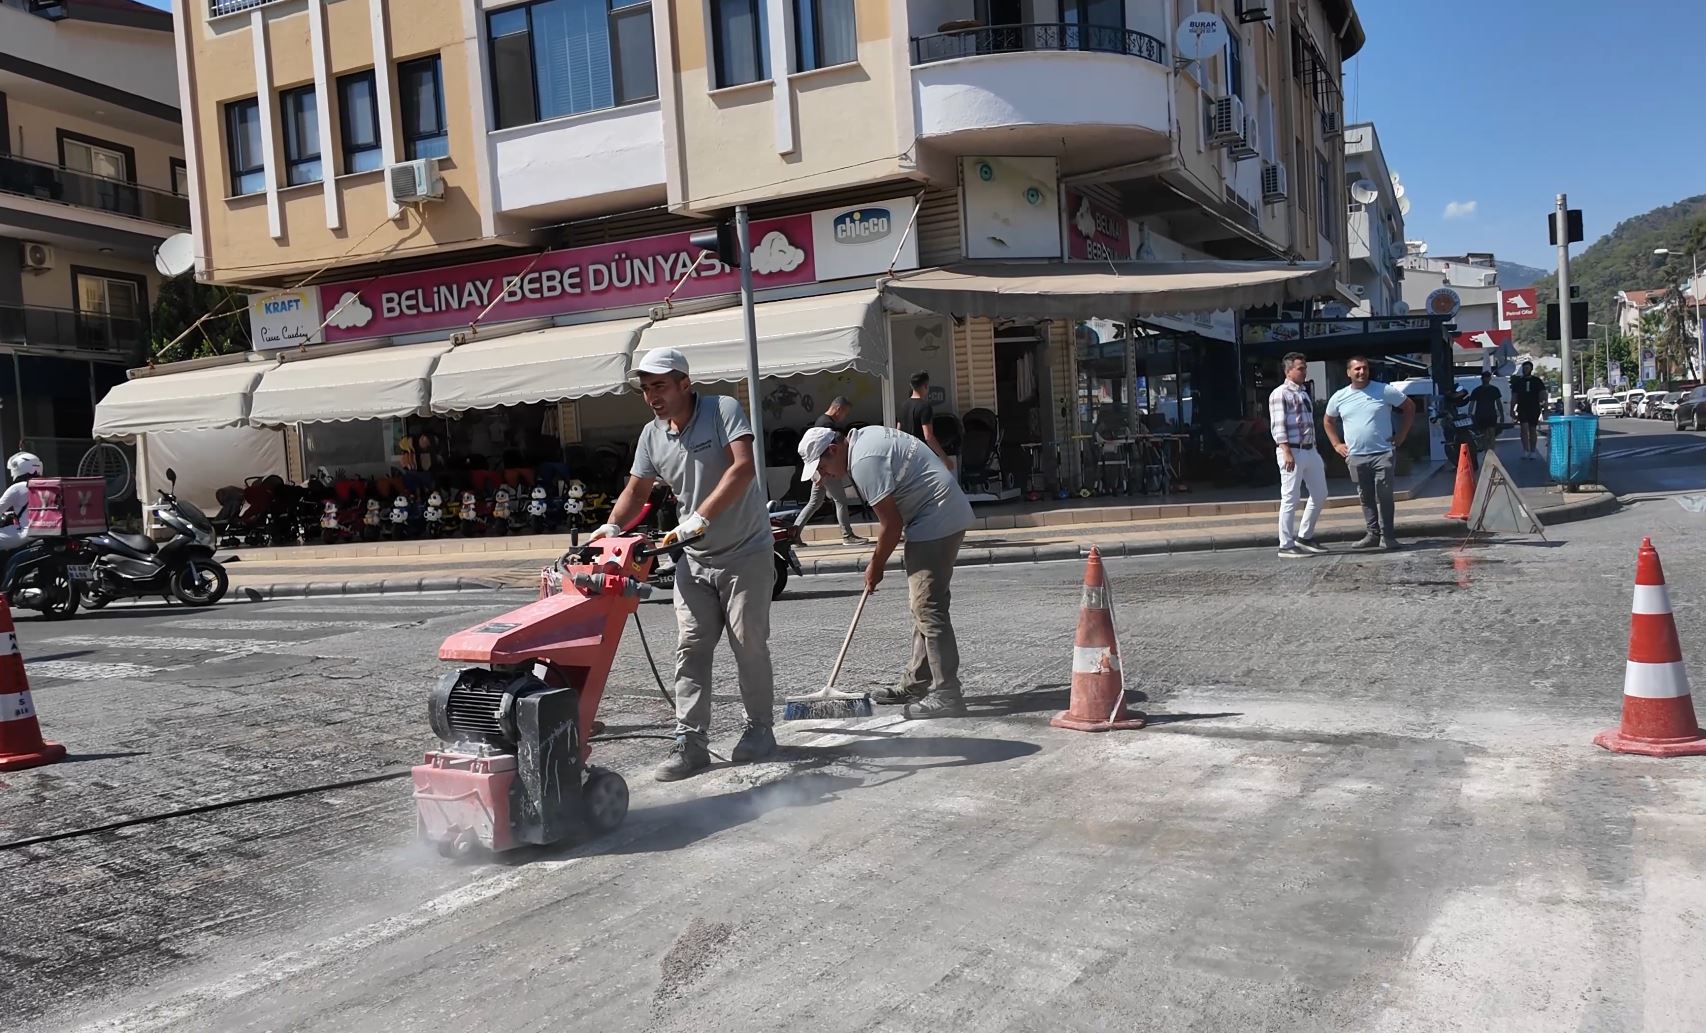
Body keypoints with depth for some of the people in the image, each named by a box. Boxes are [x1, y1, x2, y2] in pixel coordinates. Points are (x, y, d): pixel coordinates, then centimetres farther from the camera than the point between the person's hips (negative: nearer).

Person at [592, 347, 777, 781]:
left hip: (745, 553, -5)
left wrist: (701, 517, -31)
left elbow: (743, 467, -24)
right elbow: (637, 490, 13)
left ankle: (760, 729, 17)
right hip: (694, 559, 5)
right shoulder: (651, 436, 5)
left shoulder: (723, 410, -12)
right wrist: (612, 527, -6)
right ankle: (690, 741, 2)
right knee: (690, 647, -1)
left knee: (749, 644, 1)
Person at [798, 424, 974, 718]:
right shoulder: (863, 437, 13)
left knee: (929, 609, -12)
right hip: (947, 516, 11)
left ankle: (947, 694, -12)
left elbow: (891, 523, -17)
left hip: (937, 522, -11)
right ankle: (917, 683, 22)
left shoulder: (864, 461, -19)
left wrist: (875, 566, -3)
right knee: (923, 607, 15)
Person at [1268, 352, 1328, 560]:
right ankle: (1286, 546, 1)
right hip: (1292, 451, -9)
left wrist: (1316, 451, 20)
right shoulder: (1280, 394, -8)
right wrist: (1287, 452, -23)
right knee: (1290, 499, -5)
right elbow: (1278, 425, -15)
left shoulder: (1304, 393, 19)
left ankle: (1304, 536, 26)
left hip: (1310, 450, 9)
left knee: (1320, 495, 13)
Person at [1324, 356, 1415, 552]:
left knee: (1384, 496, -6)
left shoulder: (1384, 391, -2)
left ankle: (1387, 536, -3)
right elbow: (1329, 421, 21)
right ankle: (1373, 534, 15)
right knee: (1365, 497, 7)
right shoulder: (1339, 397, 6)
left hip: (1383, 453, -3)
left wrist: (1402, 434, 1)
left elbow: (1410, 407, 7)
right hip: (1356, 457, 3)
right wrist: (1336, 444, 10)